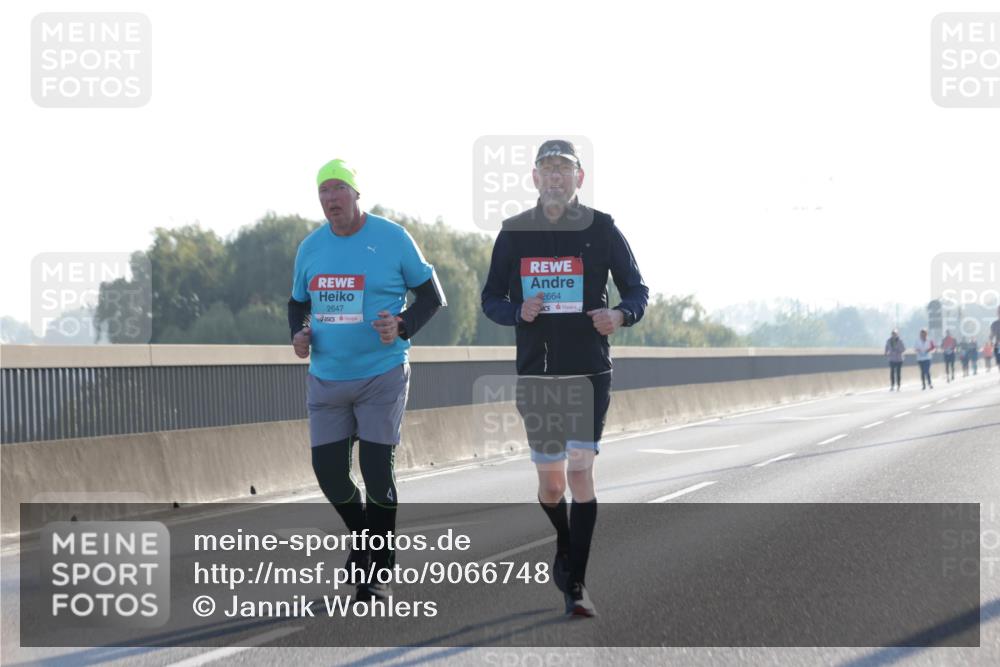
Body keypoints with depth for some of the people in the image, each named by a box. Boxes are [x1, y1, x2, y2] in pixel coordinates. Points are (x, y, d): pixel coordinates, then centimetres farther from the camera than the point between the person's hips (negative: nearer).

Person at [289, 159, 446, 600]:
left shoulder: (392, 239, -7)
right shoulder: (310, 248, 5)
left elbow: (432, 296, 0)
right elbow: (298, 303, 18)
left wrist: (402, 326, -18)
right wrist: (298, 334, -3)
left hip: (381, 376, -4)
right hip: (326, 379, 4)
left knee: (377, 472, -6)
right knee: (328, 472, 6)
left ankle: (381, 571, 7)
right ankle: (363, 538, 33)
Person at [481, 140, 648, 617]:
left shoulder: (602, 230, 1)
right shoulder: (514, 233, 7)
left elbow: (637, 290, 5)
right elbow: (491, 299, 11)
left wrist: (620, 315, -17)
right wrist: (519, 312, -11)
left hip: (589, 371, -2)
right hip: (535, 371, 2)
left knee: (580, 470, -11)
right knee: (550, 482, 6)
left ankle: (576, 583, -7)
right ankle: (564, 548, 36)